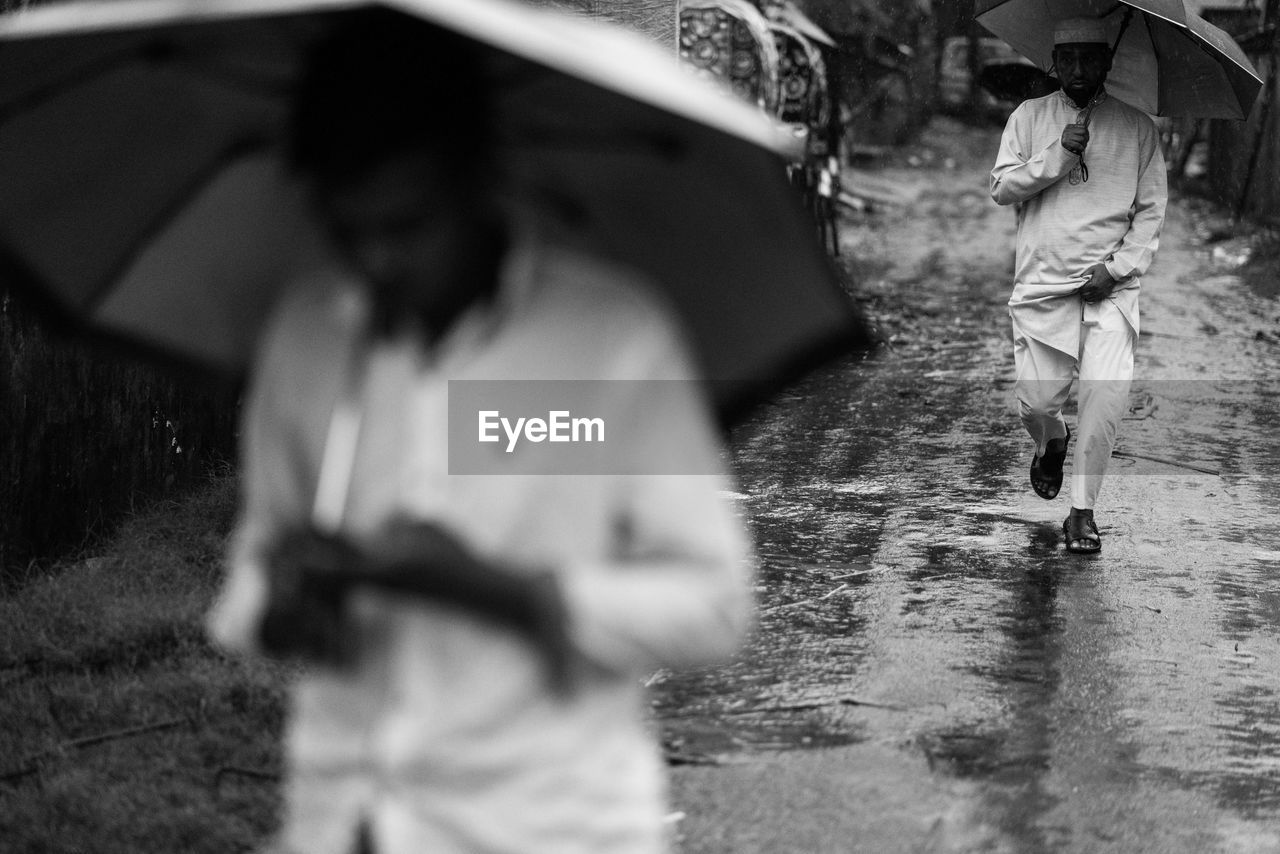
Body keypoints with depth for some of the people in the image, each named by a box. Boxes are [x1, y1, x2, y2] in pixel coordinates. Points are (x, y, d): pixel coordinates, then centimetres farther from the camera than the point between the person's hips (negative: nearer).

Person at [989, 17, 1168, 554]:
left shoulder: (1138, 128, 8)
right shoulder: (1030, 117, 10)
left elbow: (1151, 210, 6)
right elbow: (1001, 188, 2)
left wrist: (1118, 268, -7)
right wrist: (1057, 156, -12)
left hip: (1111, 288, -1)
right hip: (1042, 283, 1)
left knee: (1105, 396, -17)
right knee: (1036, 400, -3)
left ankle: (1083, 510, -4)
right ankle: (1052, 443, 34)